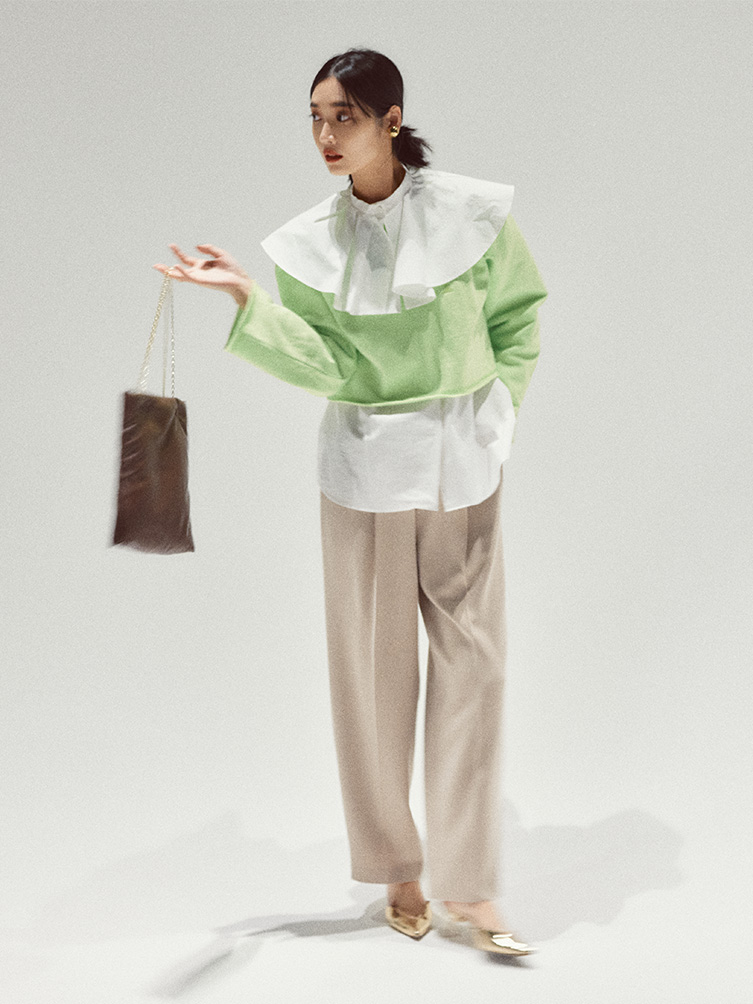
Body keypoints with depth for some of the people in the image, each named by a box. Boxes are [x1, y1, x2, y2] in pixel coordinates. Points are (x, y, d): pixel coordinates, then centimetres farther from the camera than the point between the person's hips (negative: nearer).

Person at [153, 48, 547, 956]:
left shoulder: (470, 213, -4)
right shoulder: (311, 241, -1)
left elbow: (518, 309, 10)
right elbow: (325, 366, -10)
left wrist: (500, 399, 4)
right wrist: (249, 299, -21)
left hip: (463, 463, 0)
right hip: (364, 468, 1)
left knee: (471, 663, 2)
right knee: (373, 668, 6)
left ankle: (469, 889, 11)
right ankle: (397, 871, 23)